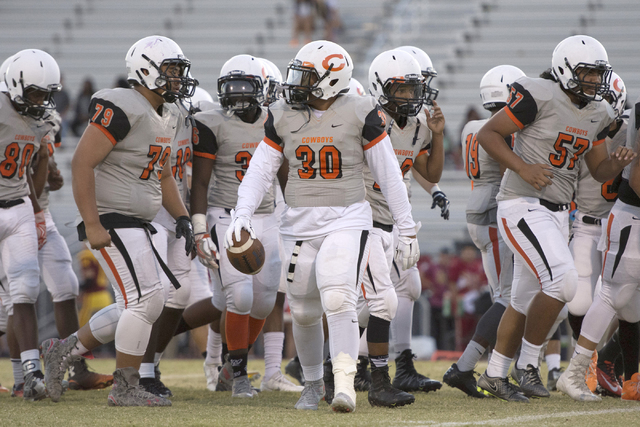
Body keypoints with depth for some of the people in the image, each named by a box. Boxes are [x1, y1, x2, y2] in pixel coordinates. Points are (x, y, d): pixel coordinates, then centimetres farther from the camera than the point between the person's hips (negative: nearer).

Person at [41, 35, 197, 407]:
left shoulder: (167, 116, 13)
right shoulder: (123, 109, -17)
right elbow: (82, 162, -20)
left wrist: (182, 218, 13)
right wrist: (92, 225, -23)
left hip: (137, 224, 10)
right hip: (112, 222, -10)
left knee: (144, 304, 12)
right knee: (145, 300, -12)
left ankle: (64, 351, 24)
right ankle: (126, 388, -2)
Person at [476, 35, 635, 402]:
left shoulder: (598, 114, 10)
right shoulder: (540, 96, -14)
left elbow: (599, 171, 16)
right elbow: (488, 134, -11)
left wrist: (617, 164, -7)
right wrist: (523, 168, -22)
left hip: (557, 214, 8)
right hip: (523, 207, -8)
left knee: (527, 302, 13)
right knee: (562, 281, -22)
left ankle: (495, 375, 26)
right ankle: (528, 363, -6)